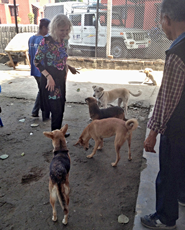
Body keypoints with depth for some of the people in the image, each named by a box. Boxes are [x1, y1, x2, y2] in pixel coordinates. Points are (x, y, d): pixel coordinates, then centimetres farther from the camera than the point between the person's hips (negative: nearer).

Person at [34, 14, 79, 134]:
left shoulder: (63, 41, 4)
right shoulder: (46, 41, -17)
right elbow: (37, 61, -14)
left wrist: (69, 67, 7)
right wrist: (48, 77, -21)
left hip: (61, 79, 7)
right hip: (51, 79, -7)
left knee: (60, 107, 16)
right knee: (56, 109, -2)